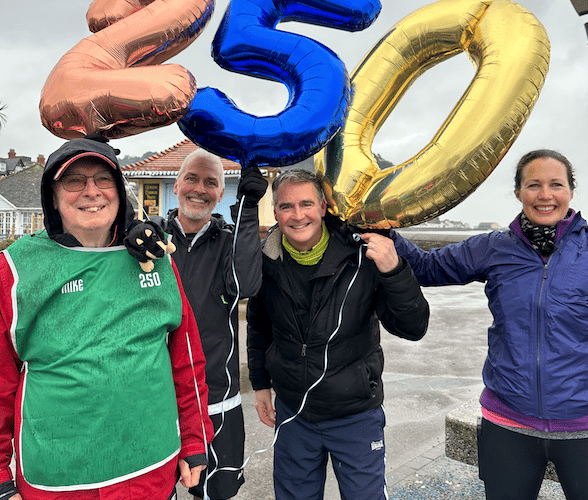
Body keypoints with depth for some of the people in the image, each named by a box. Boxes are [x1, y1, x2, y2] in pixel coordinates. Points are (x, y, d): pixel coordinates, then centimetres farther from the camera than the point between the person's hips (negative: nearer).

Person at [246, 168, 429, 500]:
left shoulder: (363, 256, -18)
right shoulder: (266, 262, -8)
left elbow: (413, 328, -21)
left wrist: (394, 271, -36)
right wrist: (261, 383, 12)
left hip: (357, 415, -2)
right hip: (292, 413, 3)